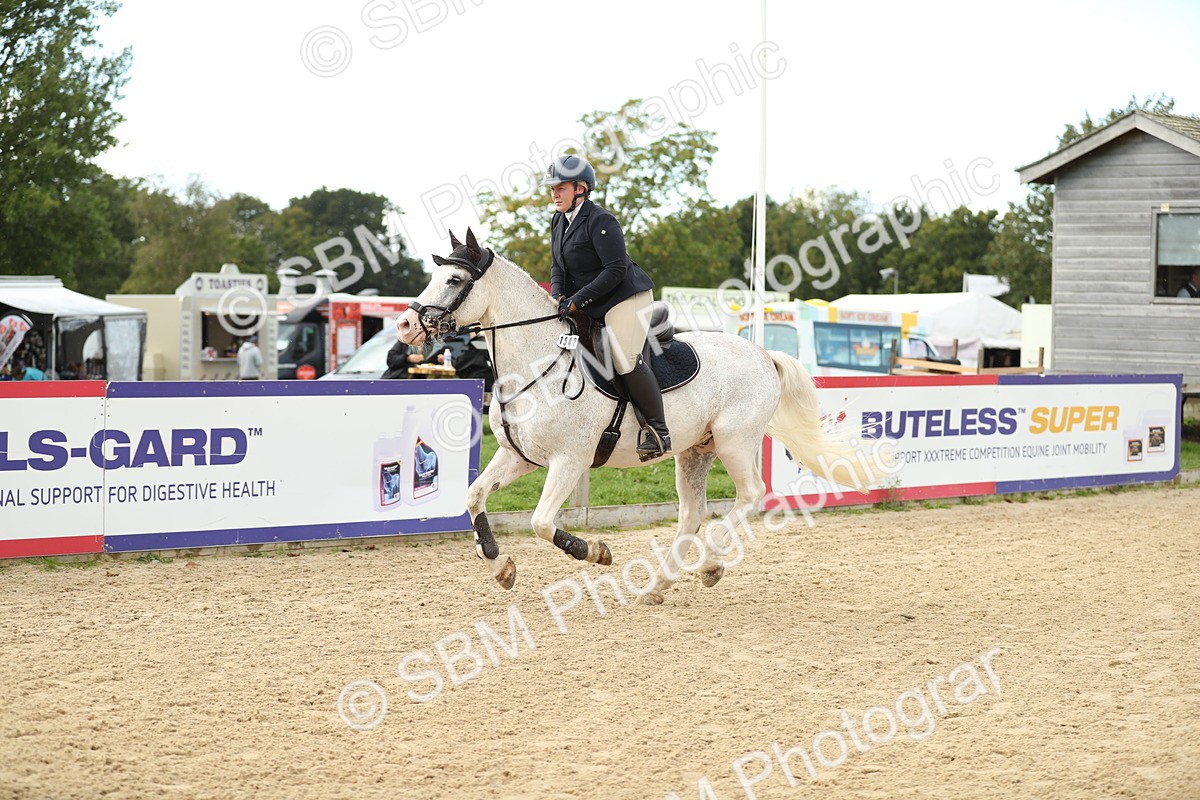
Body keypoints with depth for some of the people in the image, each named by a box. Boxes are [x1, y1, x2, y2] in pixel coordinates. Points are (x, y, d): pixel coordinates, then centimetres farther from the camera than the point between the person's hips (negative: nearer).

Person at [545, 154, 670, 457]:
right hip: (593, 308, 10)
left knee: (626, 360, -21)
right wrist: (558, 297, -5)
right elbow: (558, 266, 16)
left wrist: (578, 300, -24)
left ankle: (658, 430, -14)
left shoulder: (600, 221, -17)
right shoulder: (559, 221, 11)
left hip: (626, 298, -10)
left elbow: (616, 270, -22)